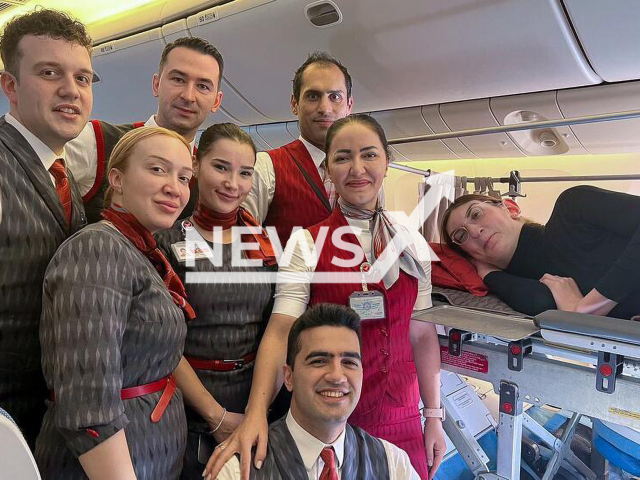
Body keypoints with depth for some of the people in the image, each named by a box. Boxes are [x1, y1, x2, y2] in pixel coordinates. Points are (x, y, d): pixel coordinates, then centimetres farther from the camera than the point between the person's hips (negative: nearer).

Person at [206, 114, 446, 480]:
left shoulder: (413, 247, 2)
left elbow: (423, 336, 5)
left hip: (400, 420, 3)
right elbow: (281, 330, -17)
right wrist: (256, 413, -29)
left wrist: (434, 416, 6)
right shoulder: (306, 243, -8)